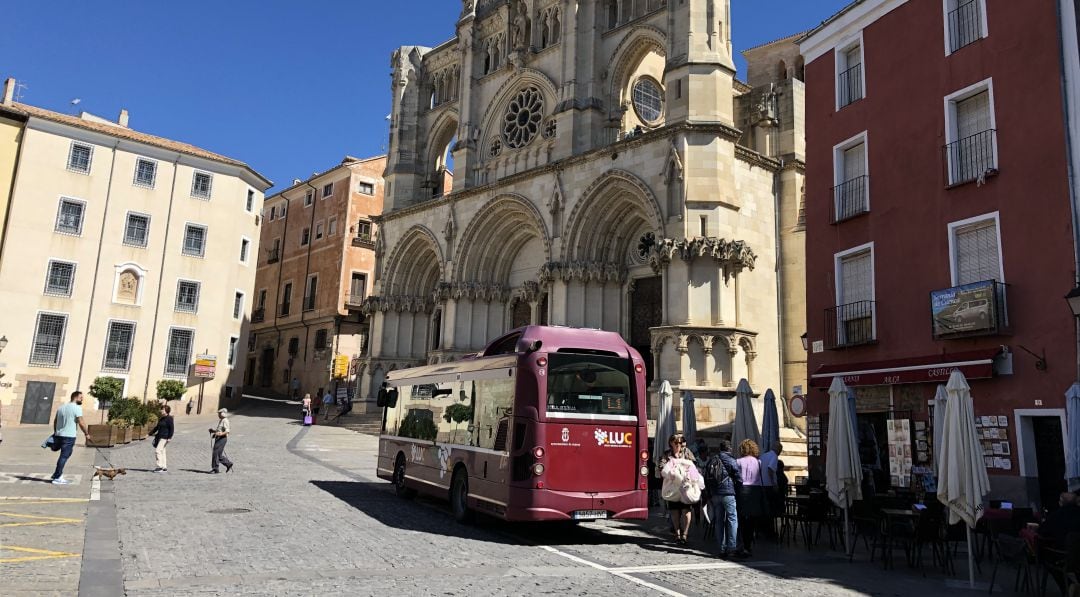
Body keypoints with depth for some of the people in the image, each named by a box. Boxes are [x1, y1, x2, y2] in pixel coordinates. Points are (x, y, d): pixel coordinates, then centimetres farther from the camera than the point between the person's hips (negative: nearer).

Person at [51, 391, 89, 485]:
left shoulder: (61, 407, 15)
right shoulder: (77, 408, -10)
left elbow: (55, 421, 20)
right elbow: (81, 423, -14)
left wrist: (55, 433, 30)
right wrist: (86, 433, -2)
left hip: (58, 435, 8)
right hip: (69, 436, -8)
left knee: (64, 455, 21)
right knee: (64, 456, -4)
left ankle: (57, 474, 23)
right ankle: (57, 478, -2)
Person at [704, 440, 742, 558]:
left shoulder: (711, 461, 12)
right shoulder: (731, 461, -5)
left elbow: (706, 480, 14)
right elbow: (739, 478, -7)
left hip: (714, 495, 5)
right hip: (728, 493, -5)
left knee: (719, 521, 8)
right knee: (732, 519, -1)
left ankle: (722, 549, 9)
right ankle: (731, 548, -8)